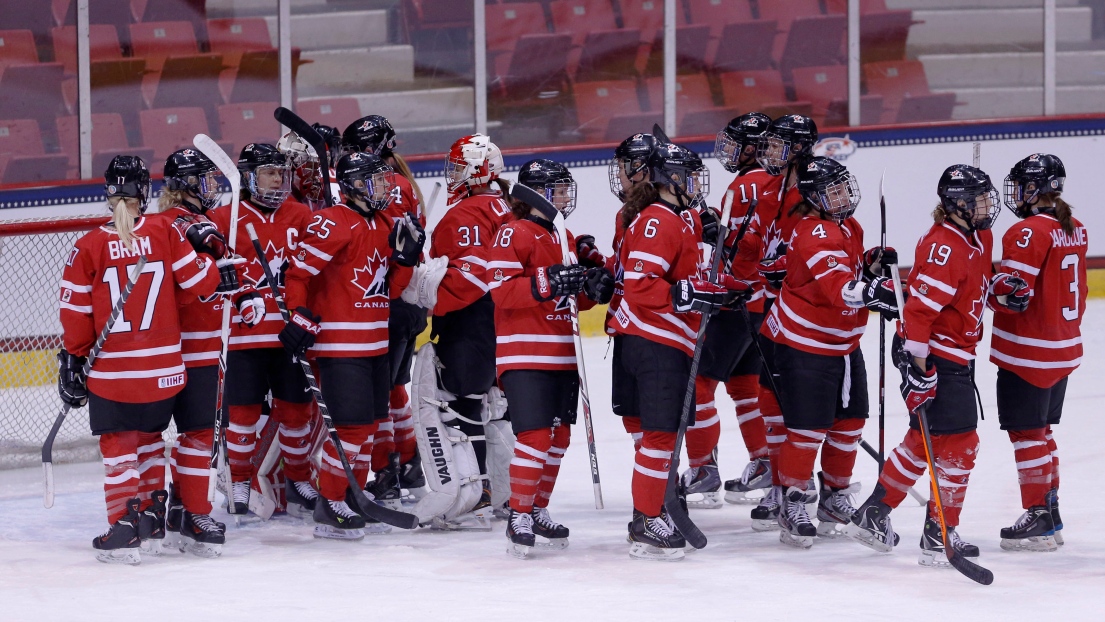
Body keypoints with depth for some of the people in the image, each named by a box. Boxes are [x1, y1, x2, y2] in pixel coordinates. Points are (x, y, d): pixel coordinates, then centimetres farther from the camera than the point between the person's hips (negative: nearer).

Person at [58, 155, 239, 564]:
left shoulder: (88, 247, -8)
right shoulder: (166, 233, -7)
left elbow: (76, 313, -4)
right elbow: (201, 281, -4)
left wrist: (72, 361, 7)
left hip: (110, 372, -2)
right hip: (163, 370, 2)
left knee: (118, 446, 5)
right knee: (149, 436, 22)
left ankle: (123, 530, -5)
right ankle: (150, 518, 24)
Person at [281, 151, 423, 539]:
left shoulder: (384, 226, 14)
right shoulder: (332, 224, -14)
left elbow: (390, 287, 17)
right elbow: (298, 273, -15)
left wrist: (405, 256, 1)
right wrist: (301, 318, -19)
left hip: (374, 344, 9)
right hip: (339, 344, -9)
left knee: (369, 424, 14)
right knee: (353, 426, -11)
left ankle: (353, 500, 26)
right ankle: (329, 509, -2)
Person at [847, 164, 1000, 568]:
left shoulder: (980, 237, 9)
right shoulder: (944, 246, -23)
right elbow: (919, 308, -26)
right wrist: (919, 367, -27)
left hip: (956, 356, 10)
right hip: (933, 355, -10)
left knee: (925, 440, 18)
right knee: (958, 443, -7)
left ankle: (873, 516, 26)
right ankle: (939, 540, 1)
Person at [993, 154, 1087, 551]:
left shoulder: (1030, 232, -19)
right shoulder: (1074, 230, 9)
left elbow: (1013, 291, -24)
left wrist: (986, 289, -6)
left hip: (1027, 354, -9)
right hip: (1063, 350, 9)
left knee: (1027, 432, -1)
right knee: (1042, 430, 18)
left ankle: (1038, 520, 0)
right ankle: (1050, 515, 23)